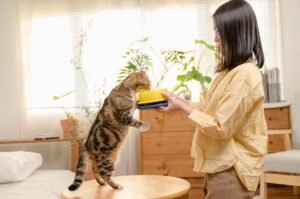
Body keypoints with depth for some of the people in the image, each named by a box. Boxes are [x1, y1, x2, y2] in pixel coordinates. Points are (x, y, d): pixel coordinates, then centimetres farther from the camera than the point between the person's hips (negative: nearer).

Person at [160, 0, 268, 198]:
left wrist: (182, 106, -14)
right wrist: (179, 100, 4)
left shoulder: (244, 75, -21)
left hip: (231, 170, -9)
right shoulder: (231, 71, 11)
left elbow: (221, 128, -22)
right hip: (220, 165, 9)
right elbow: (213, 110, 15)